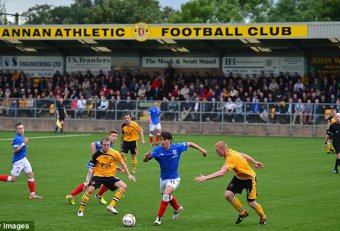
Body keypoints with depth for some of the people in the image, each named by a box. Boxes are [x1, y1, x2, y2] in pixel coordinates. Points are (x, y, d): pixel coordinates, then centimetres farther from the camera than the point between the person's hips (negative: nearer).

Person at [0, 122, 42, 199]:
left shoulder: (22, 137, 7)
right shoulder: (17, 139, -21)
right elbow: (15, 151, -26)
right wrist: (23, 143, -27)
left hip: (23, 159, 9)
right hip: (18, 161, -9)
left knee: (30, 175, 5)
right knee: (13, 179, -4)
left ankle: (32, 194, 7)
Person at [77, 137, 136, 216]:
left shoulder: (115, 153, -6)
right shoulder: (96, 155, -9)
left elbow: (122, 163, 9)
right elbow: (91, 168, -1)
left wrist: (129, 174, 9)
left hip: (110, 176, 3)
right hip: (98, 175, -3)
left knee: (124, 186, -18)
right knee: (90, 190, -26)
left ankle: (111, 206, -12)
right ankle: (81, 210, -6)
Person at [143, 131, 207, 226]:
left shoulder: (177, 147, -19)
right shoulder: (157, 150, -20)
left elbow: (189, 144, -1)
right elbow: (145, 160, -26)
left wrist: (201, 150, 6)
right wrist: (146, 157, -49)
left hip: (174, 179, -4)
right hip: (163, 178, 4)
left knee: (166, 194, -27)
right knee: (168, 197, 26)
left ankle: (159, 218, -17)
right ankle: (177, 208, 58)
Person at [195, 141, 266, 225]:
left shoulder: (231, 158, -35)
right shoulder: (229, 151, -9)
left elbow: (221, 172, -46)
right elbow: (244, 155, 6)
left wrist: (205, 178, -48)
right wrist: (255, 162, 18)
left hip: (249, 178, -8)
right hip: (239, 177, 8)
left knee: (251, 203, -4)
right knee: (228, 195, -9)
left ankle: (263, 217, 26)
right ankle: (243, 213, 12)